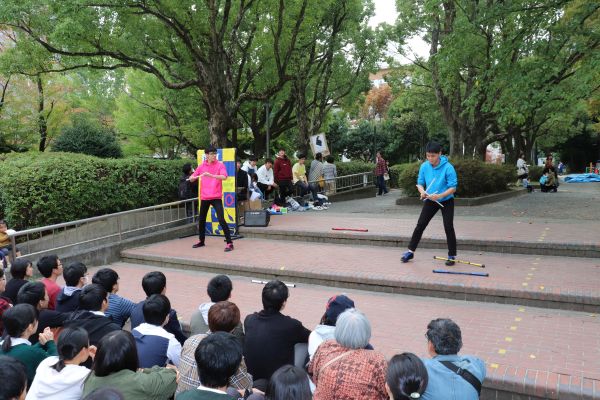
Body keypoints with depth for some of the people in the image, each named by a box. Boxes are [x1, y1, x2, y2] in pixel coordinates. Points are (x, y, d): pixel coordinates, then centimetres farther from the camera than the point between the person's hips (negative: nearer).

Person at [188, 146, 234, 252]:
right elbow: (192, 178, 12)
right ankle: (201, 241, 34)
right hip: (204, 197, 5)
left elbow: (224, 177, -22)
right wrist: (193, 178, -11)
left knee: (221, 219, -14)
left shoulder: (220, 165, -5)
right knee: (201, 220, 15)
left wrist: (211, 175, -35)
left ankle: (229, 243, -8)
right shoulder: (202, 166, 6)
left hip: (216, 197, -5)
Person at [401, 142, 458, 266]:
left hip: (446, 201, -3)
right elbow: (420, 183, 1)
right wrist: (422, 192, -21)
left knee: (448, 227, -6)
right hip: (430, 201, 4)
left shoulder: (448, 167, -22)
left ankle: (452, 256, 7)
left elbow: (453, 188, -21)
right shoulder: (424, 166, -10)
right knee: (420, 225, 1)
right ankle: (410, 251, 10)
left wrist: (439, 196, -35)